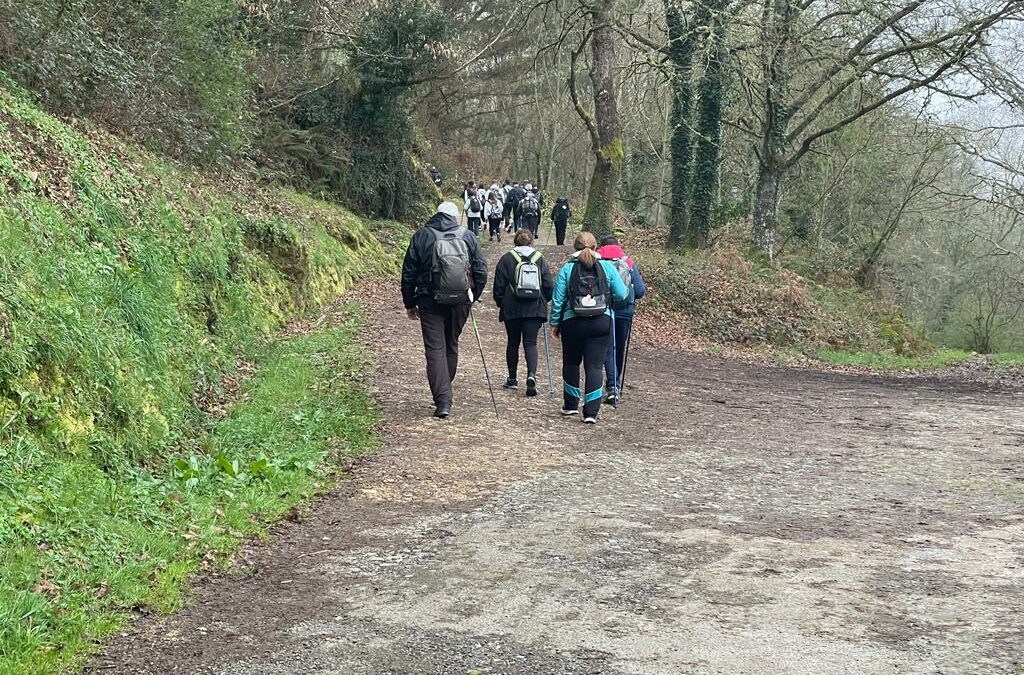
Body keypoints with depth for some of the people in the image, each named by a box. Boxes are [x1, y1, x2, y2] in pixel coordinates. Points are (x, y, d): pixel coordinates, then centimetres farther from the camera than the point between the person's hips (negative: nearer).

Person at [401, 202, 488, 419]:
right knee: (451, 346, 18)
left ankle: (443, 401, -14)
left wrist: (409, 303, 11)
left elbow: (408, 272, 2)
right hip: (460, 302, 2)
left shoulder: (422, 236, 0)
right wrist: (473, 297, 16)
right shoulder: (467, 236, 4)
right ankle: (444, 395, 30)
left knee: (435, 348, -2)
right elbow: (481, 270, 4)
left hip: (431, 302, -2)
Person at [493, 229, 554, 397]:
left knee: (513, 343, 12)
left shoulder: (506, 259, -1)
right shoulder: (540, 260, 3)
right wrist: (544, 301, 17)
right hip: (535, 309, 0)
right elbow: (549, 286, 1)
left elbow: (498, 286, -2)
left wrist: (501, 303, 13)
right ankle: (531, 375, -21)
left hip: (512, 309, 0)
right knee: (531, 343, 1)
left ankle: (512, 379, 20)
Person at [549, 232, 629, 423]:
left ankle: (571, 405, 28)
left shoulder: (567, 268, -1)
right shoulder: (607, 267, 1)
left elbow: (558, 300, -2)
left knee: (571, 363, 19)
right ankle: (591, 411, -7)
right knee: (595, 365, 0)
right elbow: (621, 294, 0)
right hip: (601, 323, 0)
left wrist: (554, 323, 8)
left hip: (572, 323, 0)